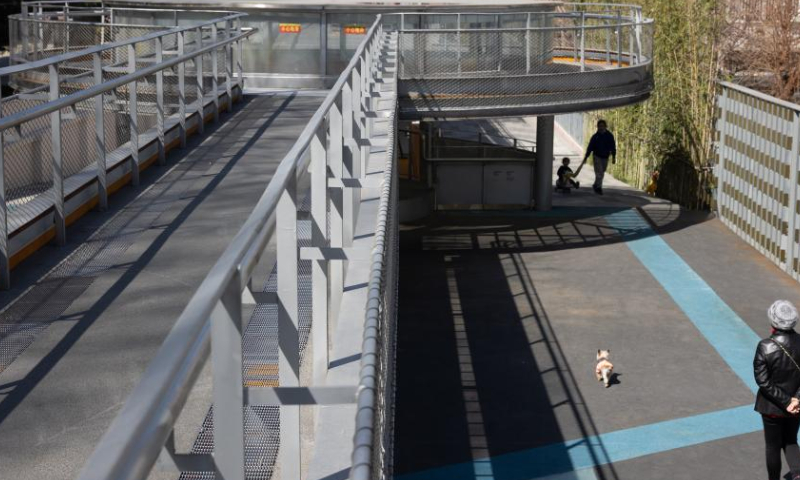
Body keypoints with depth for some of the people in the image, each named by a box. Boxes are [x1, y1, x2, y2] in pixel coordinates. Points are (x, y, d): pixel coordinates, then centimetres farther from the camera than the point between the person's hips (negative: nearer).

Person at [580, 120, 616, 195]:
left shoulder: (609, 136, -4)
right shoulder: (595, 136, -8)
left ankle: (596, 185, 32)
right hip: (597, 157, -3)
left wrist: (613, 157, 0)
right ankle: (598, 187, -10)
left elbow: (613, 147, 3)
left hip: (605, 157, 3)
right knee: (599, 173, -13)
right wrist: (585, 158, -5)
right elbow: (590, 148, -5)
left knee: (601, 173, 14)